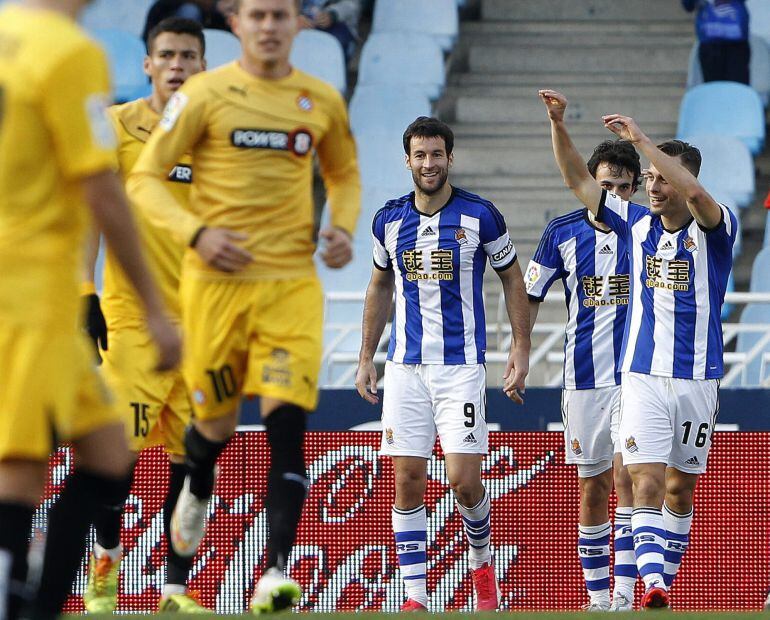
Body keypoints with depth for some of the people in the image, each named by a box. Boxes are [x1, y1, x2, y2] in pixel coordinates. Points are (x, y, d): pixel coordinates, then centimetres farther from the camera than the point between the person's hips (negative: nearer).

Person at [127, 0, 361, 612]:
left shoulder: (322, 101, 8)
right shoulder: (205, 94, -2)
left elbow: (344, 175, 25)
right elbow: (145, 178, -1)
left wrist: (342, 228, 4)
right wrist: (197, 233, -17)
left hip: (293, 282, 1)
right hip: (218, 280, -1)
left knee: (287, 421, -15)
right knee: (216, 421, 10)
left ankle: (278, 572, -20)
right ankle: (198, 492, 48)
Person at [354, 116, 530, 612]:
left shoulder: (481, 216, -4)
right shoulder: (389, 220, 6)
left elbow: (513, 279, 6)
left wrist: (521, 349, 0)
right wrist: (367, 358, 17)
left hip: (462, 363, -3)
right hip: (405, 367, 3)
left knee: (464, 479, -9)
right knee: (408, 482, -2)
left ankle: (482, 560, 21)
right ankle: (415, 598, 2)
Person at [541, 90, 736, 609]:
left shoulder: (714, 228, -6)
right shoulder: (636, 223, 6)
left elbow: (695, 192, -28)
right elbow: (578, 180, 9)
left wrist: (641, 139, -28)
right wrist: (558, 124, -4)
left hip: (698, 379, -1)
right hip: (642, 377, 1)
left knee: (681, 489, 9)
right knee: (647, 485, -13)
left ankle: (665, 581, 22)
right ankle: (654, 590, -23)